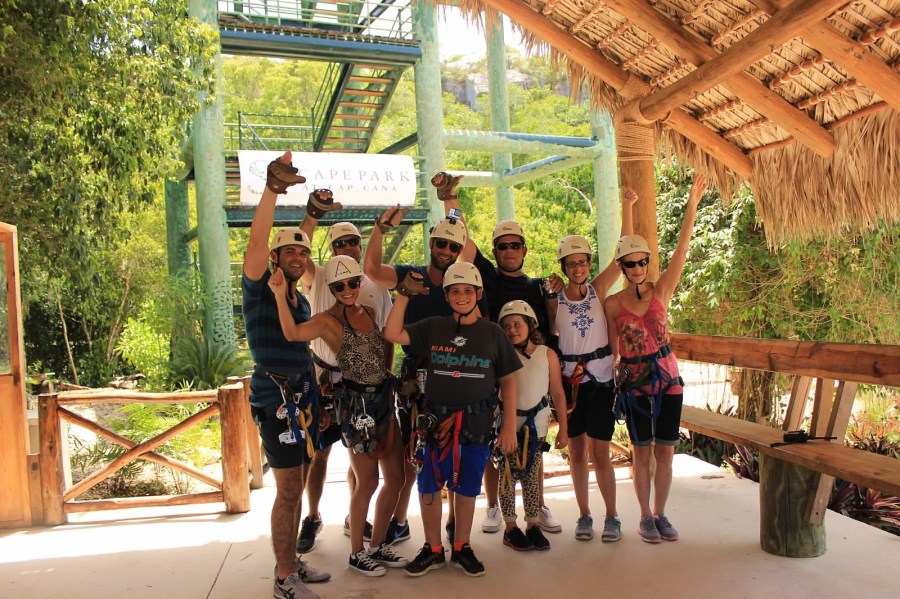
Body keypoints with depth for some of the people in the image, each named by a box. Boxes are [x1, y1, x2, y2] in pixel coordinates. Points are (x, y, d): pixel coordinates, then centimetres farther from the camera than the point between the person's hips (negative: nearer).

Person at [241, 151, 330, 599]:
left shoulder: (301, 300, 15)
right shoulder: (259, 290, -8)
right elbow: (256, 242, -26)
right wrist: (272, 188, -38)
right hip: (275, 404, -7)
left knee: (294, 488, 14)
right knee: (287, 490, -5)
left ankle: (291, 562, 26)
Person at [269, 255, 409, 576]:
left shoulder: (369, 312, 9)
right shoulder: (328, 320, -11)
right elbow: (293, 333, -30)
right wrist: (280, 295, -39)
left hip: (384, 397, 7)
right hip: (357, 402, -7)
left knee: (395, 477, 12)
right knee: (367, 482, 3)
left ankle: (378, 544, 30)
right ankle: (356, 553, 23)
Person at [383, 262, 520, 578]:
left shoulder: (493, 333, 1)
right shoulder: (432, 328, 2)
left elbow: (507, 380, 4)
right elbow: (393, 334, -5)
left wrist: (510, 425, 0)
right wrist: (405, 294, -8)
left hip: (476, 423, 0)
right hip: (436, 420, 1)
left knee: (466, 489, 11)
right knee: (429, 487, 7)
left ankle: (461, 549, 31)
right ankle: (433, 550, 26)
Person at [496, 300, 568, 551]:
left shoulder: (547, 354, -1)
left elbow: (557, 393, 3)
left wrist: (563, 428, 3)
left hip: (536, 425, 1)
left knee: (532, 476, 7)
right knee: (508, 476, 3)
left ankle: (533, 525, 18)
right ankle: (510, 527, 14)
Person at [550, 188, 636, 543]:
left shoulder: (598, 289, -1)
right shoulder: (554, 300, 0)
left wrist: (627, 208, -11)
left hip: (600, 379, -1)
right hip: (569, 380, 1)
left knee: (599, 454, 1)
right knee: (577, 452, 9)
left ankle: (612, 517, 18)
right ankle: (584, 516, 23)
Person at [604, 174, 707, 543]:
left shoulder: (661, 291, -2)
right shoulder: (612, 304, -3)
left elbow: (682, 250, -12)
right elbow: (612, 350, 1)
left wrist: (692, 206, -19)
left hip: (667, 379, 1)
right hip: (633, 384, -1)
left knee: (665, 451, 8)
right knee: (643, 453, 7)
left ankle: (660, 514, 24)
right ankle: (646, 517, 21)